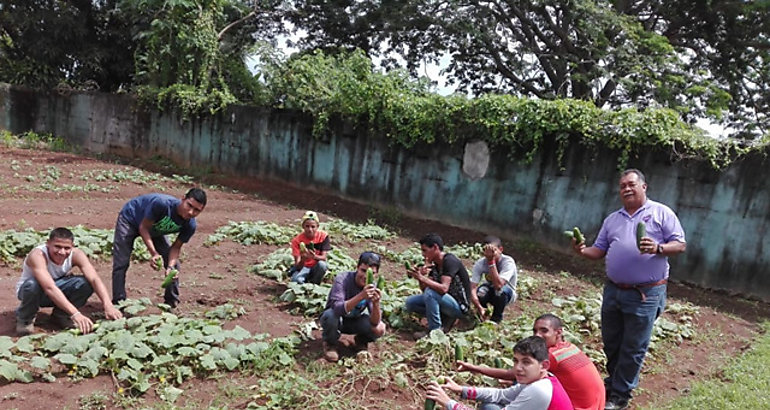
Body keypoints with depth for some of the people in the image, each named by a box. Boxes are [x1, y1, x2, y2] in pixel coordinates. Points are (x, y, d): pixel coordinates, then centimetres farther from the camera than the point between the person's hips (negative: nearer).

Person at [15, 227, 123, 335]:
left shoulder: (75, 254, -21)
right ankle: (25, 318, -7)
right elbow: (49, 288, -45)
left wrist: (108, 305, -47)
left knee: (86, 283, -25)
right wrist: (75, 314, -54)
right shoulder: (38, 255, -33)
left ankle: (60, 315, 1)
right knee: (32, 284, -39)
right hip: (29, 290, -3)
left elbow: (94, 279, -31)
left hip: (57, 291, 3)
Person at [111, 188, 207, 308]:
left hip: (153, 229, 5)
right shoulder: (162, 203, -43)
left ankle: (172, 302, 10)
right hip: (129, 219, -4)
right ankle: (118, 303, -3)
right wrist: (154, 254, -41)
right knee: (121, 263, -15)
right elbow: (143, 227, -31)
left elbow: (176, 247, -15)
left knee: (173, 262, -4)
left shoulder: (190, 225, -26)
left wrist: (170, 267, -34)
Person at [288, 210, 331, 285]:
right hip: (303, 268, -1)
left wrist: (314, 256, -38)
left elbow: (324, 257, -16)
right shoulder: (297, 240, -14)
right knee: (296, 280, -35)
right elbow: (298, 266, -19)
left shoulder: (323, 236, -11)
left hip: (316, 268, 1)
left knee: (322, 264, -35)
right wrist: (303, 259, -42)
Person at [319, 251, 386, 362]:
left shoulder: (373, 288, -18)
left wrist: (376, 304, -45)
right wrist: (361, 296, -55)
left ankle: (361, 340, 12)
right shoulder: (343, 279, -29)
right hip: (336, 319, -3)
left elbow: (374, 323, -25)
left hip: (354, 322, 3)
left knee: (379, 329, -23)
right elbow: (337, 309, -43)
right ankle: (330, 344, -5)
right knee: (331, 314, -37)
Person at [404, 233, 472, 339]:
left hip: (460, 306, -9)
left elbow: (443, 289, -32)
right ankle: (446, 319, 2)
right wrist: (420, 275, -17)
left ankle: (435, 330, -18)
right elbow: (424, 289, 1)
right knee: (410, 302, -1)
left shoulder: (449, 261, -20)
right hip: (446, 300, 9)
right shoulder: (434, 264, 4)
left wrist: (422, 278, -32)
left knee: (430, 292, -31)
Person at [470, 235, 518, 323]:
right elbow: (472, 288, -29)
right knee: (481, 291, -32)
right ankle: (482, 316, 0)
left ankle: (496, 318, -8)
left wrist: (491, 261, -46)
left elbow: (498, 285, -45)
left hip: (507, 293, -2)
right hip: (490, 292, 2)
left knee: (501, 289, -36)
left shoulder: (508, 262, -30)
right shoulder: (480, 263, -22)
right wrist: (480, 308, -43)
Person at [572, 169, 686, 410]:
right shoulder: (612, 219, 12)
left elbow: (680, 244, -5)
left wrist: (658, 248, -24)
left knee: (633, 348, 4)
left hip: (645, 295, -5)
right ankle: (614, 380, 37)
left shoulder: (661, 213, -2)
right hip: (613, 290, 5)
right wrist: (582, 251, -9)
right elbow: (600, 250, 12)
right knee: (610, 342, 16)